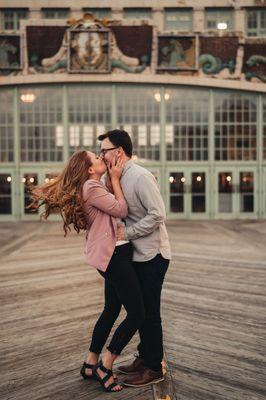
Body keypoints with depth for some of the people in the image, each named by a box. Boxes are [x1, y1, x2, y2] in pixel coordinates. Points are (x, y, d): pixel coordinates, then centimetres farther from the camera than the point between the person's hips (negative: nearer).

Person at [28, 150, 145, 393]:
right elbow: (122, 210, -12)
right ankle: (105, 368, 5)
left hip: (112, 255, 11)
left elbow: (116, 209, 13)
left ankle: (90, 365, 29)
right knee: (137, 314, -7)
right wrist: (115, 179, -5)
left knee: (111, 310, 19)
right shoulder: (91, 187, -14)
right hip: (114, 255, -11)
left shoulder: (93, 188, 18)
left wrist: (114, 178, 12)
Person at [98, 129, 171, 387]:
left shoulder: (141, 177, -18)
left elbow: (157, 215, -23)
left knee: (149, 311, 0)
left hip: (151, 255, -9)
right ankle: (144, 358, 32)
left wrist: (127, 233, -20)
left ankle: (154, 368, 14)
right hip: (137, 255, 9)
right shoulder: (118, 178, 9)